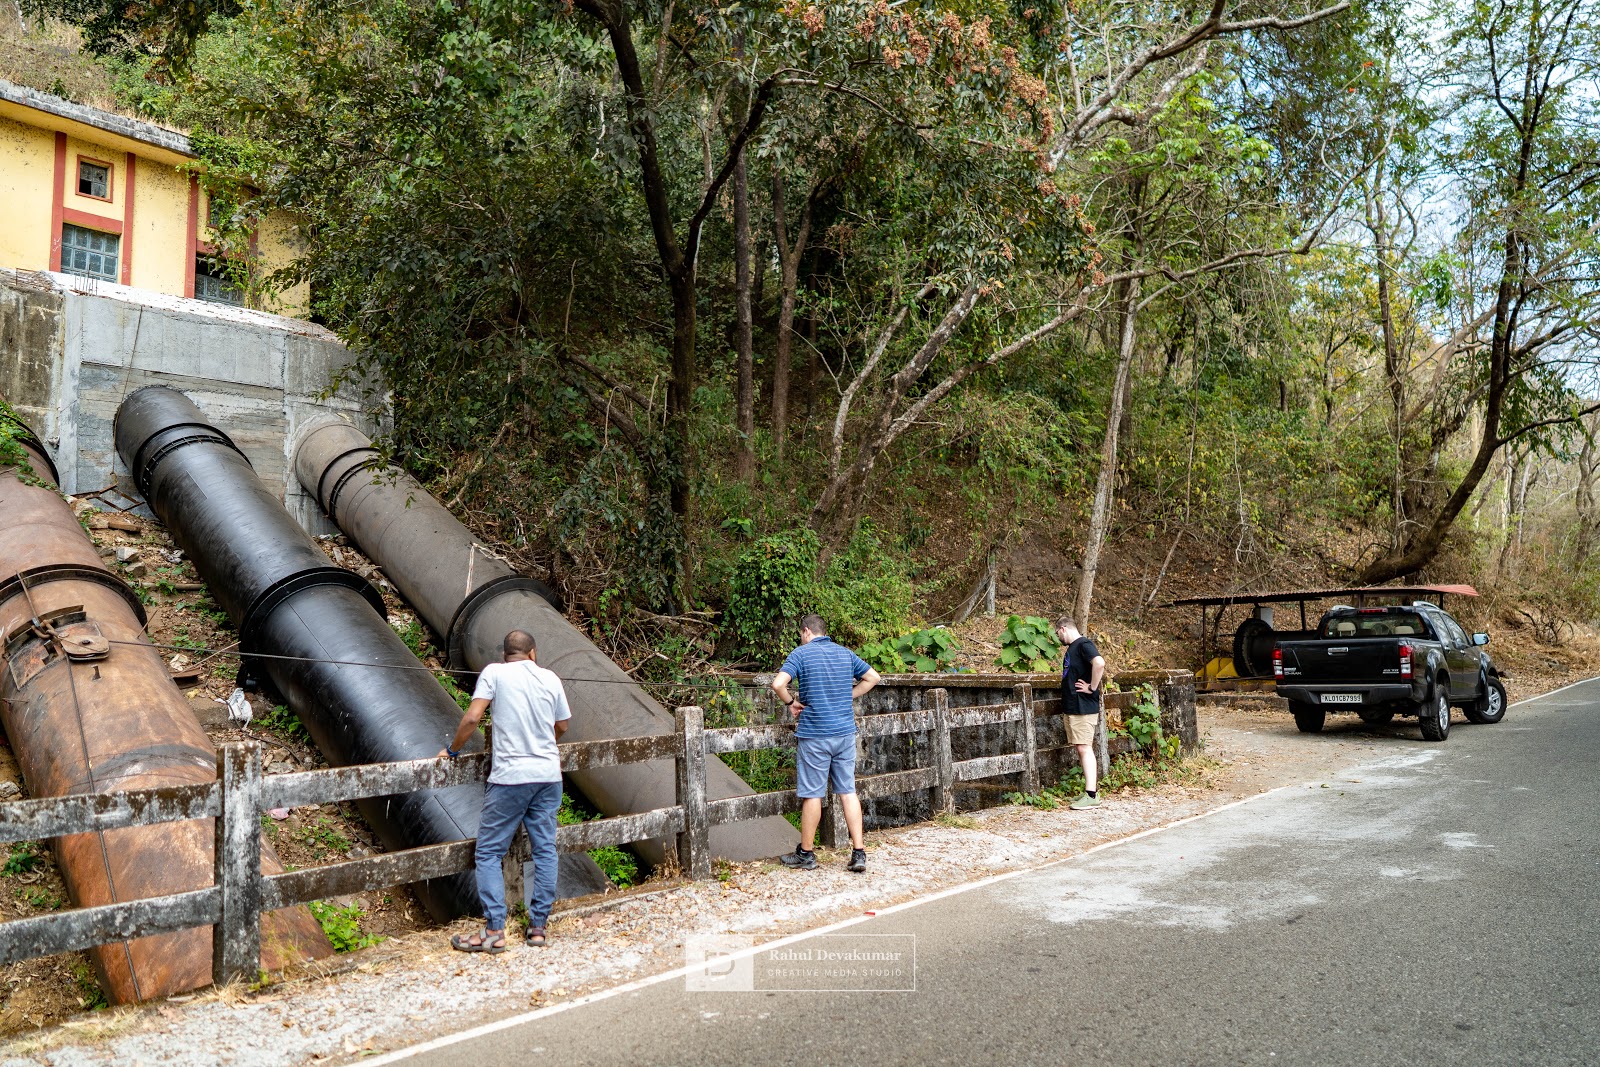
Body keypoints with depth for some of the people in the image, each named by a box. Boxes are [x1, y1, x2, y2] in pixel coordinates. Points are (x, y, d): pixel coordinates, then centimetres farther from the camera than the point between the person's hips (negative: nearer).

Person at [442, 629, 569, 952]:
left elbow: (472, 718, -9)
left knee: (489, 853, 4)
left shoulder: (495, 672, -3)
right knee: (545, 850, 11)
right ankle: (538, 927, 14)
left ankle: (494, 931, 1)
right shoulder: (551, 678, 8)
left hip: (510, 778, -4)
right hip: (549, 774, 4)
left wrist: (452, 749, 6)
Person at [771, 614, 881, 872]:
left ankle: (806, 853, 15)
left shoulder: (802, 653, -7)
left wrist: (791, 703, -3)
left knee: (812, 794, 3)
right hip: (845, 732, 5)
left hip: (814, 734, -5)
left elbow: (778, 684, -20)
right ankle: (859, 853, 5)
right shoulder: (844, 653, 10)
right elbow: (873, 677, 19)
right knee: (848, 791, 8)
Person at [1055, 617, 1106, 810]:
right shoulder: (1072, 648, 17)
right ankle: (1092, 789, 17)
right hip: (1072, 706, 10)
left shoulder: (1084, 644, -13)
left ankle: (1091, 795, -10)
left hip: (1084, 706, -10)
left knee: (1084, 748, -10)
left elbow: (1099, 663, -30)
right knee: (1082, 749, 12)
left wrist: (1092, 687, -22)